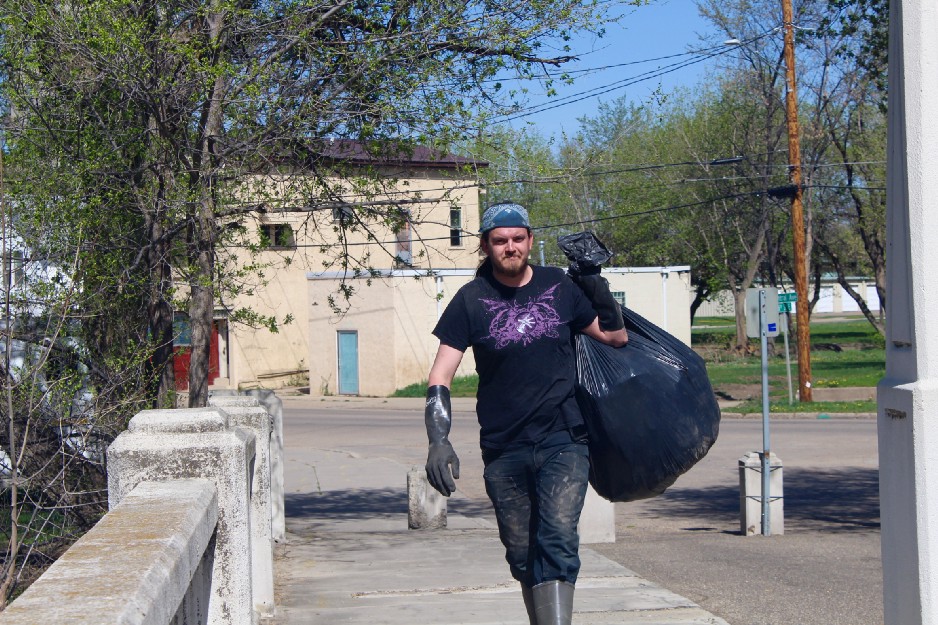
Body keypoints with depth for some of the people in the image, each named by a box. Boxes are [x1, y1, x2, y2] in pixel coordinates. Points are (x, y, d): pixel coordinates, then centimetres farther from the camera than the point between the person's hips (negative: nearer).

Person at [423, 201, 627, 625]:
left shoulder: (559, 286, 6)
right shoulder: (472, 299, 0)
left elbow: (616, 338, 16)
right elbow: (440, 375, -2)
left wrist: (601, 294, -1)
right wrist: (438, 441, -15)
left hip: (563, 441, -1)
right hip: (503, 451, 1)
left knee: (557, 540, -17)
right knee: (522, 556, 8)